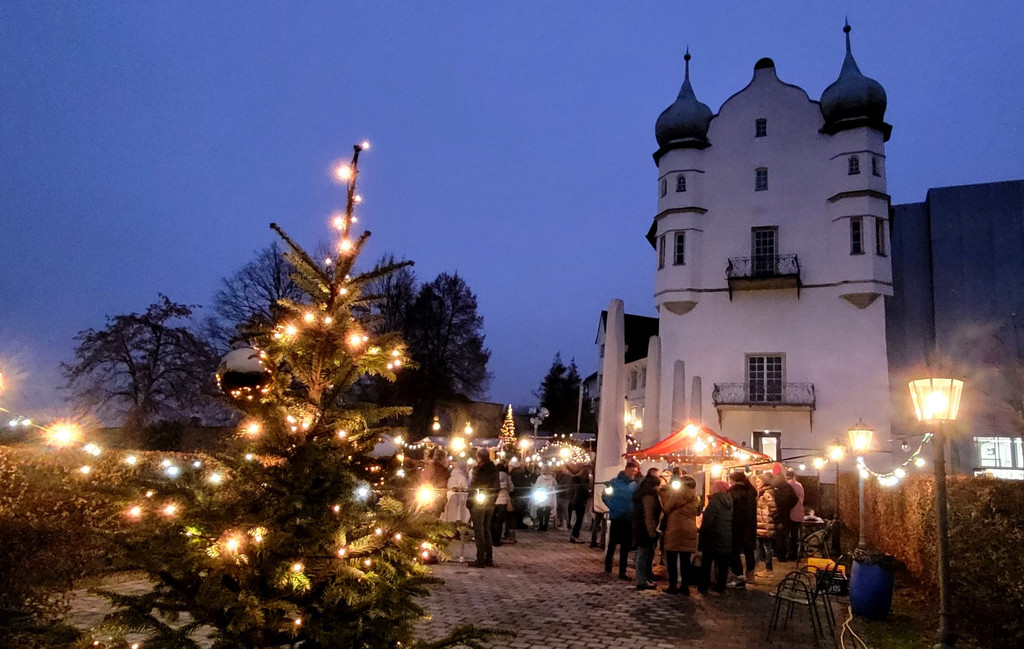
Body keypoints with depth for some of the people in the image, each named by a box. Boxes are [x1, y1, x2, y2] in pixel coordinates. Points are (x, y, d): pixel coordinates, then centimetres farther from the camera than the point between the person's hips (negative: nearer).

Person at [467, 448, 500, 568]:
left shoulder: (478, 469, -14)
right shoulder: (494, 469, 5)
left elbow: (473, 487, -14)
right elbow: (497, 487, 8)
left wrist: (469, 502, -6)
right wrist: (493, 499, 15)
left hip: (478, 503, -6)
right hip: (490, 504, 6)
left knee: (478, 531, -2)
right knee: (486, 530, 15)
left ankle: (480, 560, -3)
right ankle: (489, 559, 16)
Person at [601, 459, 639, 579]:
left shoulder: (635, 485, 3)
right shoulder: (615, 482, -5)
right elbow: (605, 496, -3)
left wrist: (633, 511, -8)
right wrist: (613, 507, -12)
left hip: (629, 519, 3)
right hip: (616, 518, -3)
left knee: (625, 546, 4)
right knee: (612, 543, 8)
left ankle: (622, 572, 9)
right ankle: (608, 566, 27)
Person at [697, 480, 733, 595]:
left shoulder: (714, 501, -16)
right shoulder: (730, 501, 6)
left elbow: (707, 521, -18)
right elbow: (732, 520, 11)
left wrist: (701, 537, -8)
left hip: (713, 537, -6)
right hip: (727, 538, 6)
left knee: (706, 562, 5)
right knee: (723, 563, 11)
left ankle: (704, 586, 7)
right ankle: (720, 586, 14)